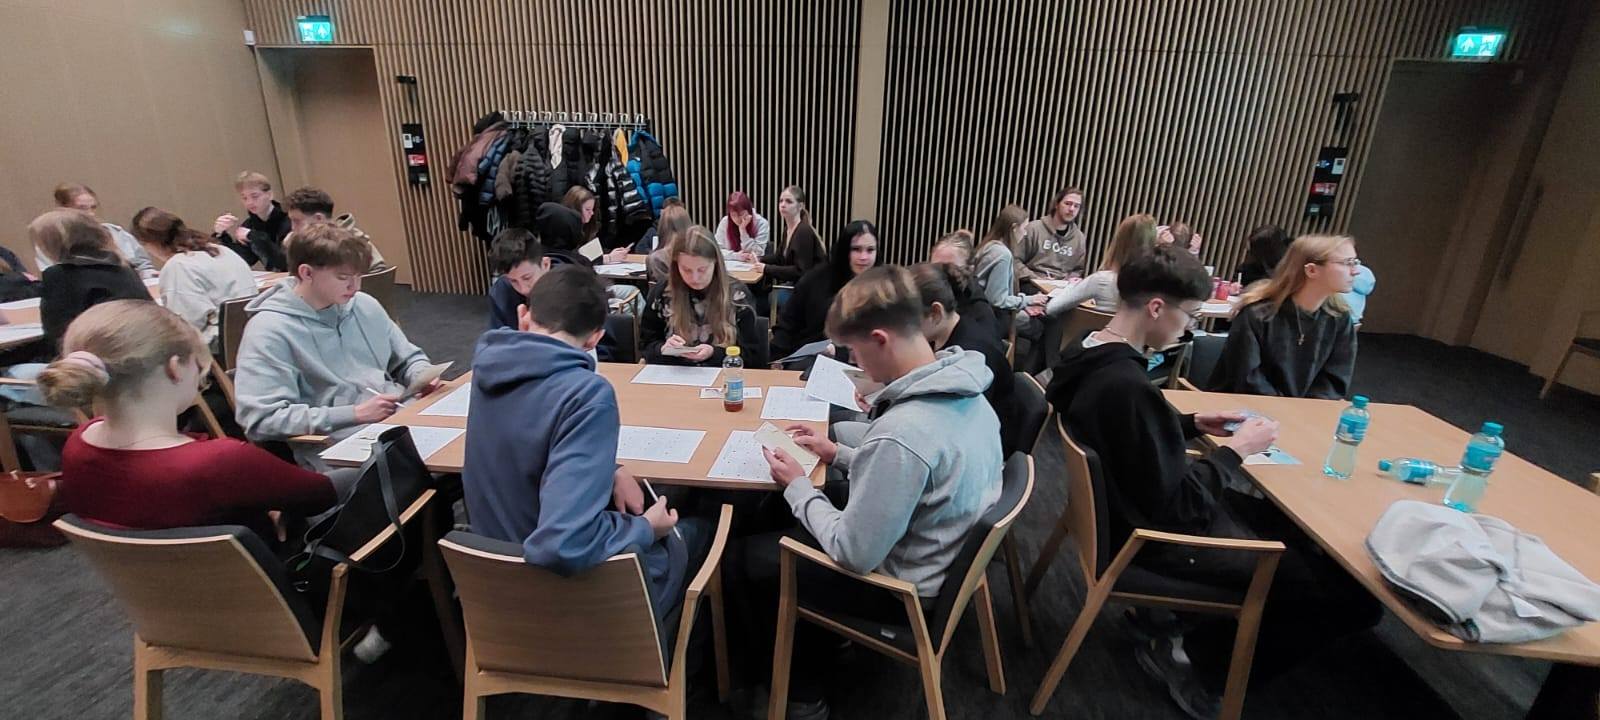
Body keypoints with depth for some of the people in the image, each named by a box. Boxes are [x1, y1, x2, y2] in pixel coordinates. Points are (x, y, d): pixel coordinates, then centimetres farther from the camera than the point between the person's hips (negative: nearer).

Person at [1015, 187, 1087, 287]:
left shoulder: (1079, 238, 13)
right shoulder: (1034, 228, 0)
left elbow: (1079, 270, 24)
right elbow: (1015, 259, -5)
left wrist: (1070, 280, 3)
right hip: (1032, 285, -4)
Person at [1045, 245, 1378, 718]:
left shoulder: (1090, 352, -3)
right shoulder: (1128, 387, -33)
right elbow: (1177, 505, -25)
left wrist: (1193, 424, 6)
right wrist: (1236, 450, -12)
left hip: (1136, 504, 9)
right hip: (1159, 533, -9)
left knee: (1289, 524, 24)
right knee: (1350, 595, 0)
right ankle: (1197, 662, 11)